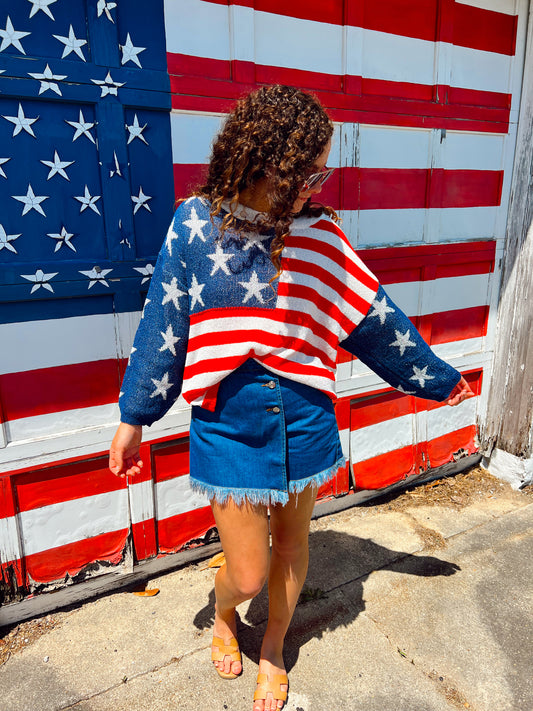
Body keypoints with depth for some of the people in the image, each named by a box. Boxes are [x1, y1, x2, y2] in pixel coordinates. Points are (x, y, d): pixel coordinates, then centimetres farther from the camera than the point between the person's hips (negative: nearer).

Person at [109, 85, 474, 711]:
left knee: (291, 544, 20)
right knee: (248, 575, 8)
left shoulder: (318, 234, -5)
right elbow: (162, 329, -2)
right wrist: (134, 417, 4)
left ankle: (272, 653, 50)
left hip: (304, 425, 3)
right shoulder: (195, 226, -9)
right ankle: (222, 614, 48)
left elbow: (376, 321, 3)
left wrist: (440, 380, 11)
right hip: (229, 430, -2)